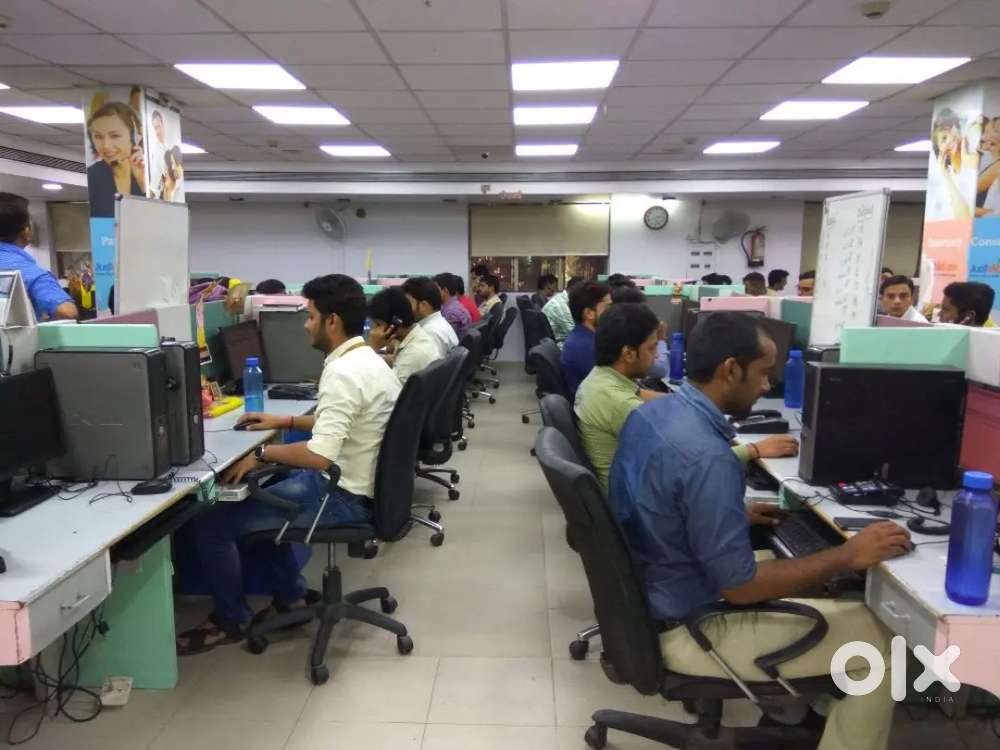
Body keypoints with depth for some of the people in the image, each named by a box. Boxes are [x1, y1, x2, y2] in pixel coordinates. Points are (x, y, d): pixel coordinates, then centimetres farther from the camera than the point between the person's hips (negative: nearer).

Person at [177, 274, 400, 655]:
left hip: (342, 495, -10)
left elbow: (319, 456, -33)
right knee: (259, 493, 28)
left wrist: (261, 454, -18)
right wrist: (285, 421, 18)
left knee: (212, 521, -5)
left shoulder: (342, 373, -25)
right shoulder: (369, 360, 7)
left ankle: (232, 620, 16)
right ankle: (290, 596, 30)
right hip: (356, 483, 10)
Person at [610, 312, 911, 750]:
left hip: (649, 596, 9)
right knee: (879, 641, -2)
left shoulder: (649, 413, -2)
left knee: (789, 564, 27)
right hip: (689, 627, -9)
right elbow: (739, 587, -24)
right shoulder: (707, 457, -31)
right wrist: (848, 556, -17)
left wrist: (735, 516, 12)